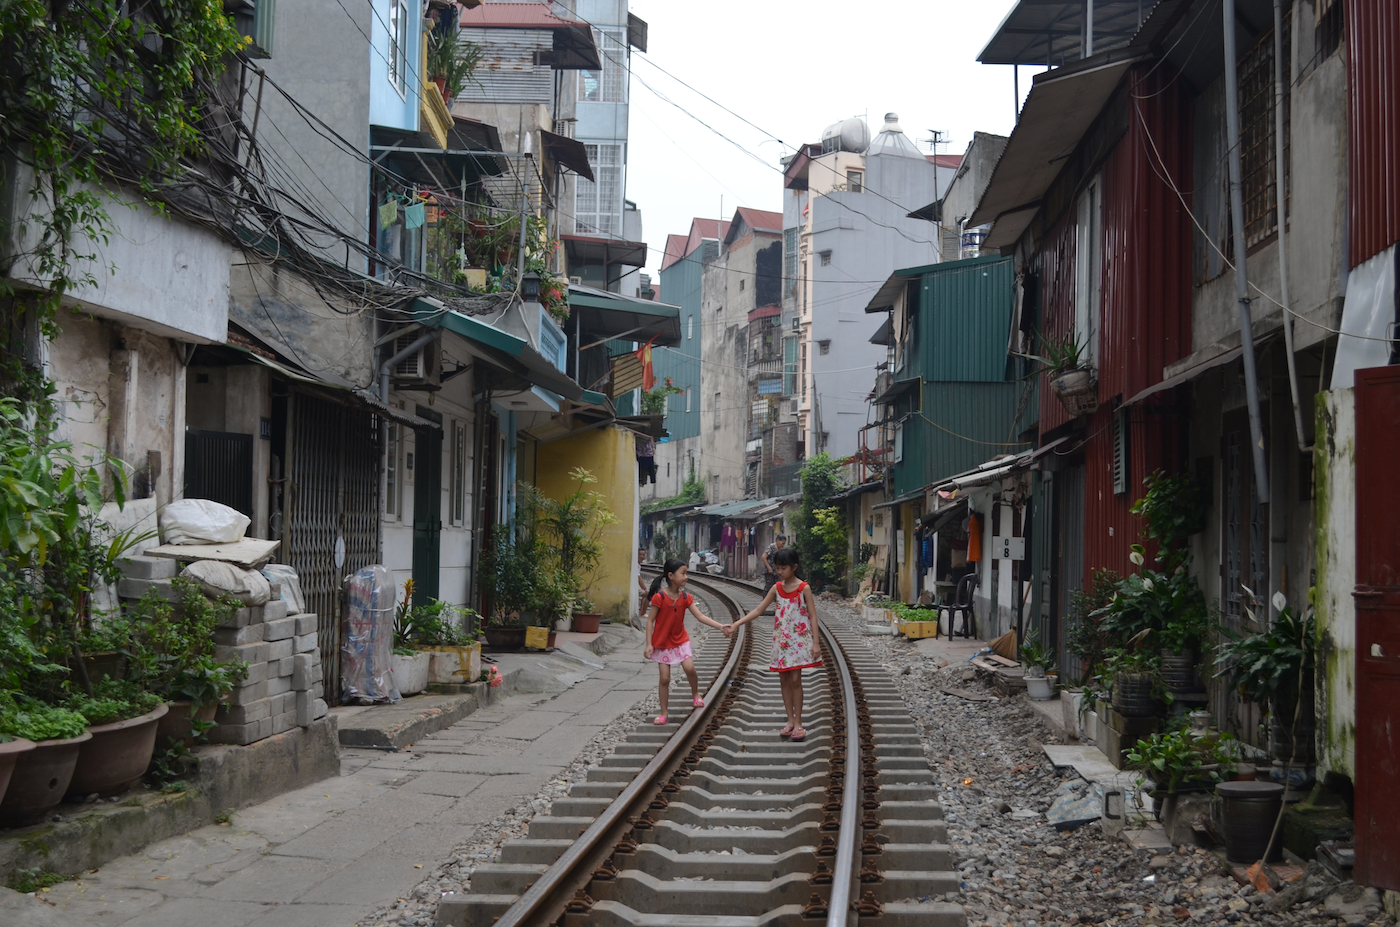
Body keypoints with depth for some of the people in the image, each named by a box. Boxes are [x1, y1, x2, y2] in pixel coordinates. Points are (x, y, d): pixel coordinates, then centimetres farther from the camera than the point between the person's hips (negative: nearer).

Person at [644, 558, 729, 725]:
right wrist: (649, 644, -15)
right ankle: (663, 713, 11)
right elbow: (650, 620, -12)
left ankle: (695, 694, 12)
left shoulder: (686, 598, -5)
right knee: (665, 678, -2)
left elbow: (700, 617, -8)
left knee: (690, 668, -17)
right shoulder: (659, 597, -18)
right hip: (662, 643, -3)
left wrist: (721, 626, -19)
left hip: (680, 640, 3)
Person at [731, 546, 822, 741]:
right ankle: (790, 720, 15)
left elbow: (813, 616, -7)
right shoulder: (777, 588, 4)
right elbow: (758, 610, 5)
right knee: (784, 680, 6)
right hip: (781, 640, 5)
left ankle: (798, 722, 2)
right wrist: (736, 624, -4)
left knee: (795, 679, -7)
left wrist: (815, 643, -12)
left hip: (799, 639, -4)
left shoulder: (804, 588, -8)